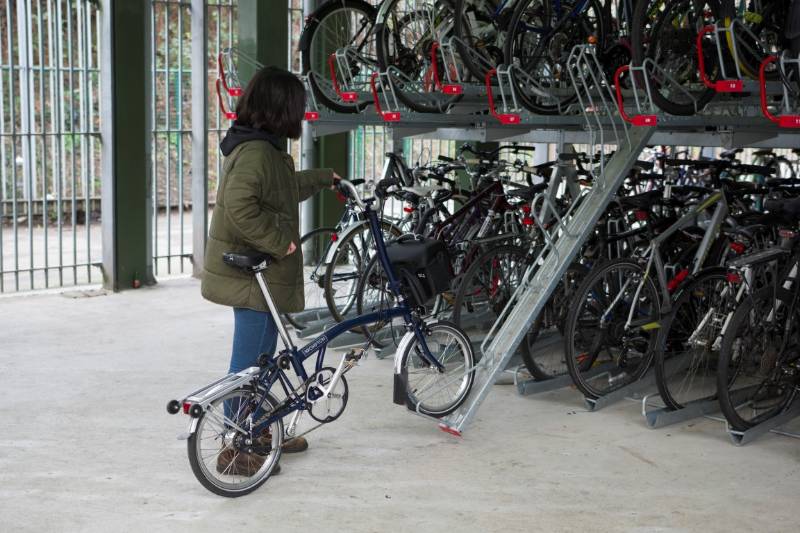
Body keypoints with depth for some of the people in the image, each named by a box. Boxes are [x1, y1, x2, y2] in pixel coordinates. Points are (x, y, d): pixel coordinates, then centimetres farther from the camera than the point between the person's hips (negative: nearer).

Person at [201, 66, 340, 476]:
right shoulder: (257, 151, -20)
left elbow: (286, 187, 33)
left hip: (257, 274, 11)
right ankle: (236, 451, 4)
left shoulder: (259, 147, 14)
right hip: (255, 276, -11)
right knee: (249, 364, -4)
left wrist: (325, 178, 44)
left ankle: (259, 434, 34)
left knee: (260, 359, 21)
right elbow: (240, 205, -33)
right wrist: (281, 242, -25)